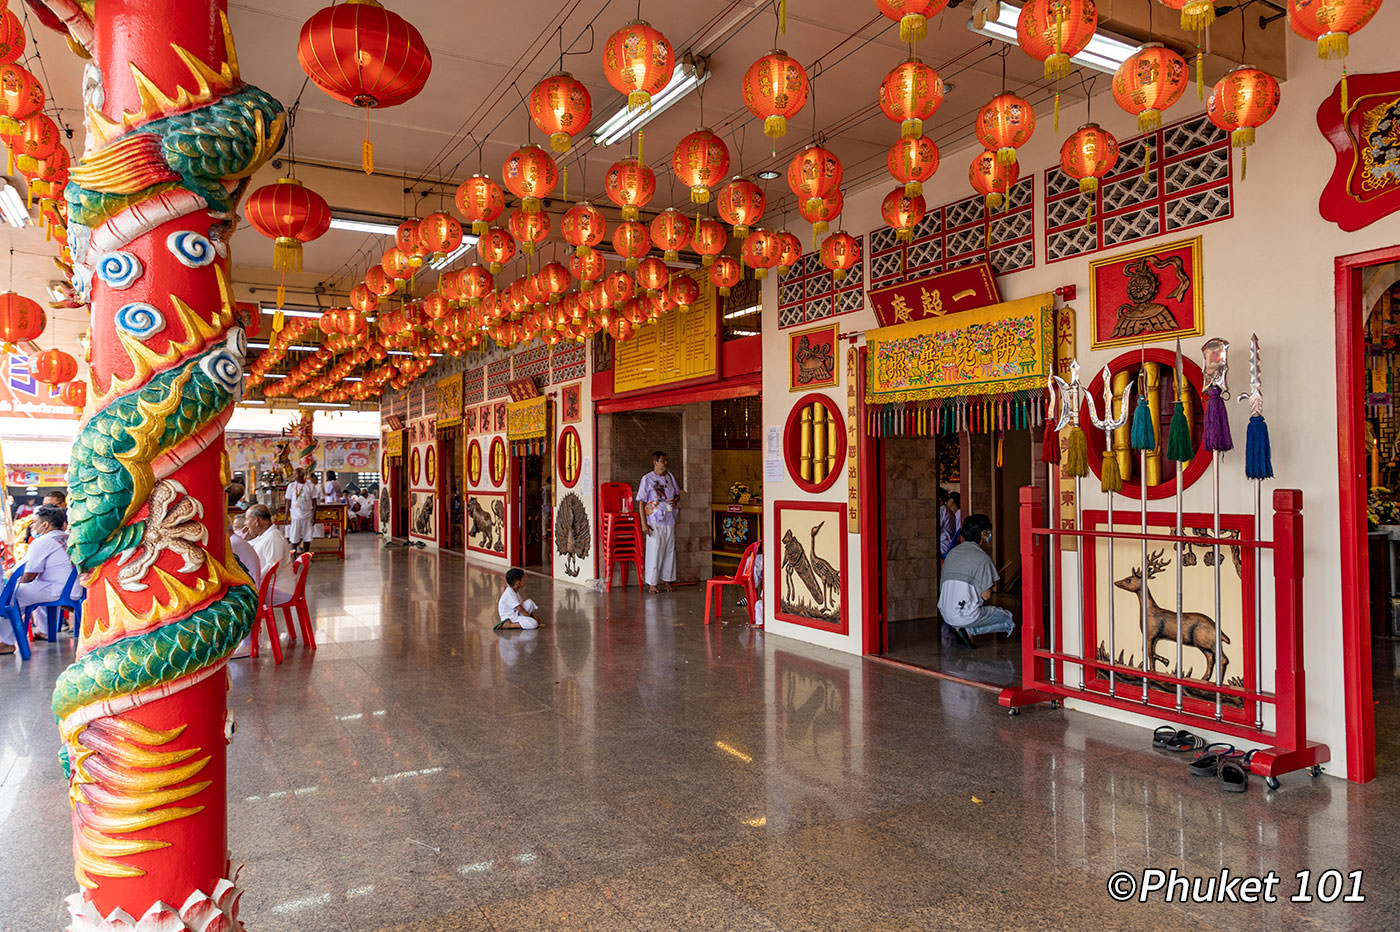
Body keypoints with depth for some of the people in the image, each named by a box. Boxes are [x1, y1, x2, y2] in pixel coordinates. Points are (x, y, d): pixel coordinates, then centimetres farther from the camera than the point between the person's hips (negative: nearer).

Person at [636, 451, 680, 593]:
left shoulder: (670, 477, 10)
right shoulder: (647, 479, -5)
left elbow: (677, 494, 22)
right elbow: (641, 502, -6)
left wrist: (675, 500, -3)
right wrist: (644, 523, -12)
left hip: (669, 521, 5)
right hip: (655, 522, -5)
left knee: (669, 551, 8)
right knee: (654, 551, -4)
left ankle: (667, 580, 19)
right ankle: (652, 583, 4)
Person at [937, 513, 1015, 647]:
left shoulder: (952, 553, 12)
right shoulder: (982, 558, -9)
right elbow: (985, 595, -10)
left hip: (945, 614, 7)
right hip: (965, 615, -7)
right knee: (1010, 620, 13)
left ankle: (960, 627, 8)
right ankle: (968, 630, -4)